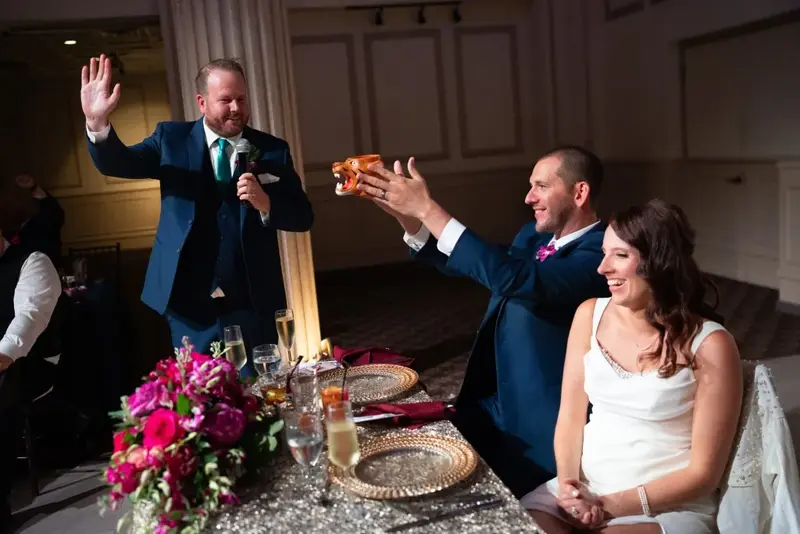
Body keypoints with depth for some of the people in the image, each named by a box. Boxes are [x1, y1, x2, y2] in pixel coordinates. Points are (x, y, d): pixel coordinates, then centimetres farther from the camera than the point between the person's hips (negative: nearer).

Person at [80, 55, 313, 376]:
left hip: (252, 307, 0)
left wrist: (265, 203, -19)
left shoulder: (273, 150, 1)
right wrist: (97, 123, -30)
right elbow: (117, 164, -10)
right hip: (189, 307, 0)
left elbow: (303, 217, 1)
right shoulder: (172, 139, 2)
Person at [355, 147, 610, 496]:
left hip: (536, 428, -7)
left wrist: (428, 208, -33)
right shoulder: (534, 236, 7)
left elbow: (514, 279, -37)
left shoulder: (600, 254, -21)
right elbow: (463, 264, 13)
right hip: (490, 404, 7)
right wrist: (405, 212, -4)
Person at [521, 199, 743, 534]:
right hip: (584, 489, 4)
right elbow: (570, 417, 3)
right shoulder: (590, 315, 1)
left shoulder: (708, 345, -11)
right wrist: (568, 484, -13)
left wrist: (612, 506, -13)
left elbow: (703, 472, -8)